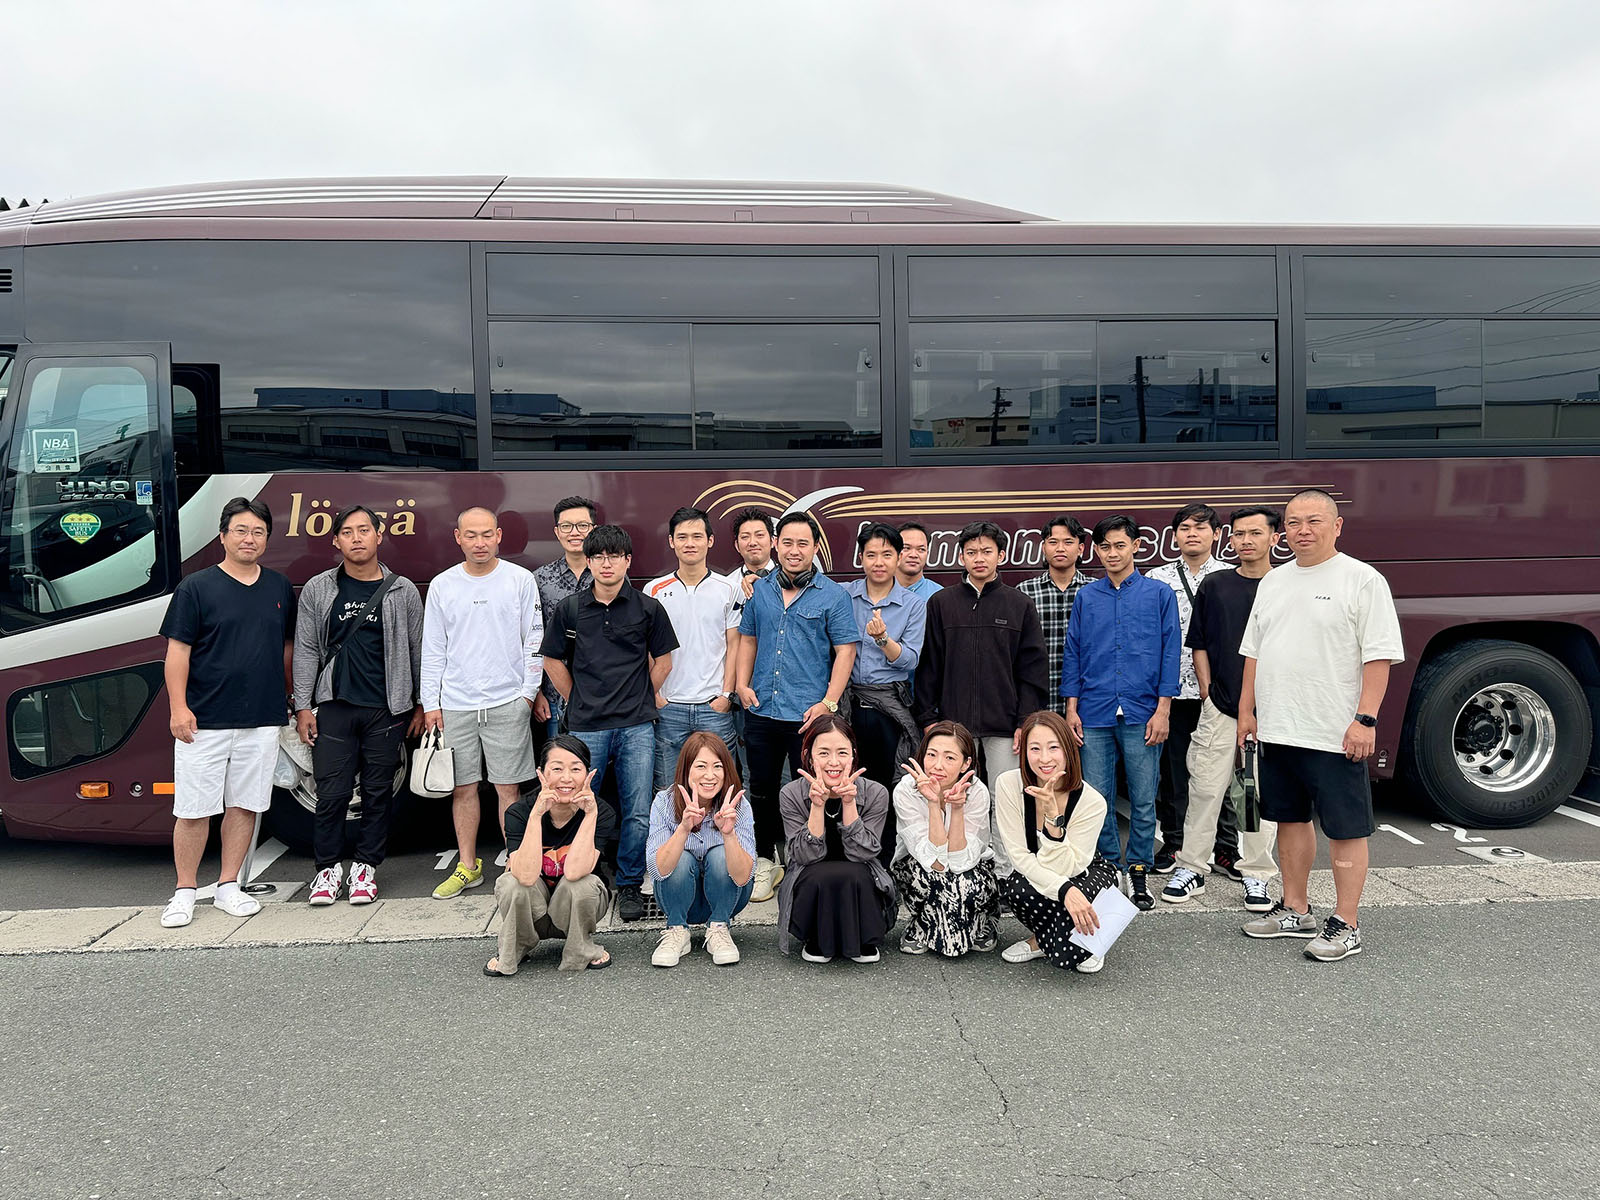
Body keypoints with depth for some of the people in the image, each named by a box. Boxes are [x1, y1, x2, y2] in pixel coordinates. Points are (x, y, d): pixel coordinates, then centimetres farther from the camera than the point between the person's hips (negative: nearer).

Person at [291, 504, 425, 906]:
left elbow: (417, 651, 9)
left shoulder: (403, 591, 5)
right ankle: (328, 868, 15)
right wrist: (303, 707, 2)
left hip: (387, 710, 0)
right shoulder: (317, 590, 6)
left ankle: (365, 867, 19)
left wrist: (421, 705, 8)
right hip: (334, 707, 0)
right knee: (332, 793, 0)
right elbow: (306, 650, 7)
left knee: (378, 792, 6)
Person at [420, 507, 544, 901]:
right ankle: (468, 867, 20)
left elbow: (534, 641, 3)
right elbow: (432, 650, 9)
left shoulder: (520, 580, 1)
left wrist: (529, 692, -3)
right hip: (455, 705, 2)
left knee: (509, 788, 1)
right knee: (463, 788, 9)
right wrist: (430, 703, 4)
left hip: (507, 702, -2)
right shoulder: (442, 585, 7)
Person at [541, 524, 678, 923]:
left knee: (638, 813, 2)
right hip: (585, 727, 1)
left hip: (637, 728, 0)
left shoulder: (648, 608, 2)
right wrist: (577, 702, 10)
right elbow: (553, 661, 13)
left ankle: (629, 886, 19)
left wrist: (643, 701, 8)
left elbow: (662, 660, 11)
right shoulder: (570, 609, 4)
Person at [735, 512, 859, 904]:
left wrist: (829, 702, -13)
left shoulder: (833, 595, -3)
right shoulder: (759, 590, 9)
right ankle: (765, 862, 29)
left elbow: (845, 651, -5)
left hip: (808, 714, -4)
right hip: (761, 711, 4)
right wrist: (742, 684, 4)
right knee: (762, 788, 14)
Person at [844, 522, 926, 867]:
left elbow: (909, 660, -5)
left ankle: (883, 865, 13)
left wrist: (883, 638, -21)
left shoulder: (914, 605, 2)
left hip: (889, 705, -1)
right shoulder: (843, 595, 6)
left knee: (885, 787, 0)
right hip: (847, 700, 1)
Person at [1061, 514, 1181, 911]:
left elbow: (1170, 653, 2)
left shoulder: (1159, 594, 4)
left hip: (1141, 714, -2)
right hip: (1094, 715, 2)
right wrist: (1071, 708, 5)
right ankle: (1107, 867, 19)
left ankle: (1138, 868, 18)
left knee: (1143, 800, 4)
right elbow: (1072, 654, 12)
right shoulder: (1086, 598, 10)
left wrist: (1162, 710, -4)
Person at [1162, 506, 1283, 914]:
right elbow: (1199, 645, 9)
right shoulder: (1214, 586, 6)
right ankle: (1191, 868, 13)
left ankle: (1256, 873, 18)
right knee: (1205, 788, 3)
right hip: (1219, 707, 1)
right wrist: (1208, 693, 1)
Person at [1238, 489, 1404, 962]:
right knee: (1291, 819, 15)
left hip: (1336, 735, -7)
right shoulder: (1273, 582, 14)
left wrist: (1365, 719, -18)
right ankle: (1295, 910, 27)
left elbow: (1379, 656, -11)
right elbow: (1254, 652, 18)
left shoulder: (1362, 580, -6)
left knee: (1346, 829, 1)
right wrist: (1247, 710, 13)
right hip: (1277, 729, 7)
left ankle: (1345, 924, 10)